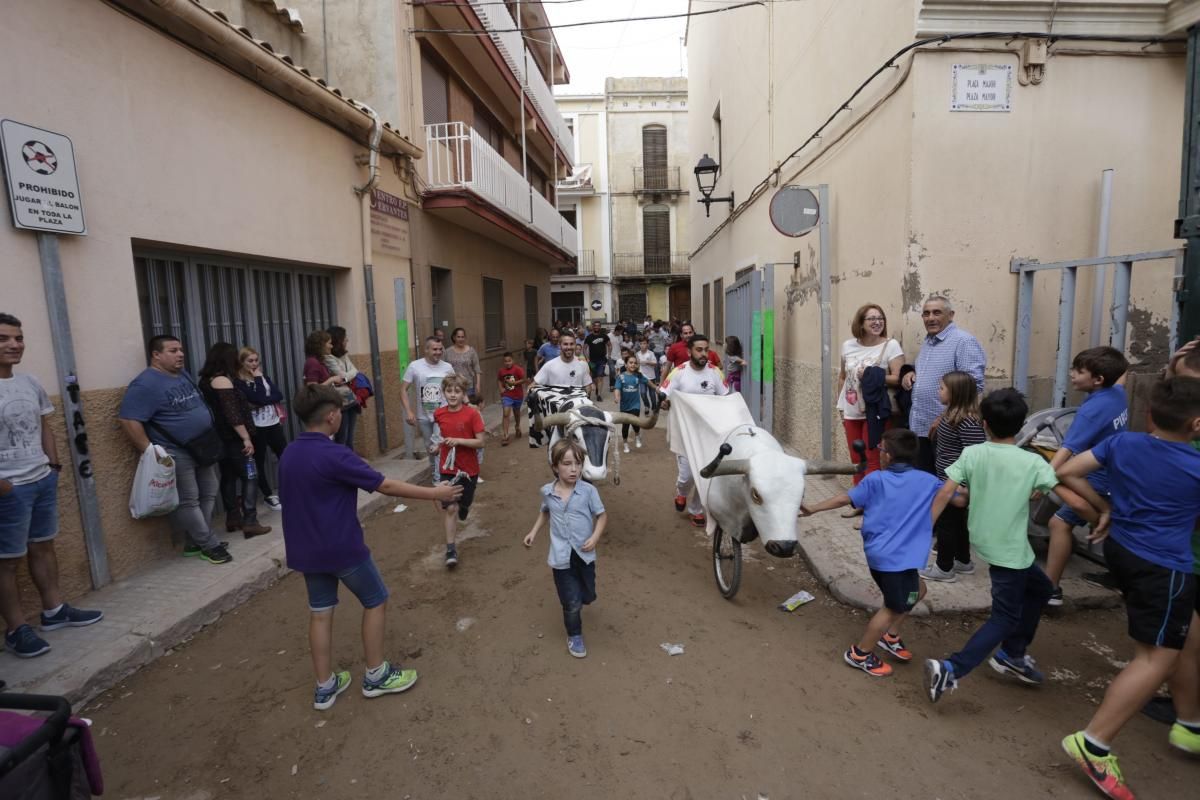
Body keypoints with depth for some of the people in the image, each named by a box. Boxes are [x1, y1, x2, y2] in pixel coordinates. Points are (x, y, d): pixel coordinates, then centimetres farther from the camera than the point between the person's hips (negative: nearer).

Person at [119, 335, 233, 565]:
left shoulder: (183, 375, 11)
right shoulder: (146, 384, -16)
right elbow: (128, 420, -22)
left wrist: (210, 439, 19)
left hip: (203, 447, 9)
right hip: (176, 453, -9)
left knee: (208, 496, 14)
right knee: (188, 502, 1)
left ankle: (195, 543, 25)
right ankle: (210, 545, 8)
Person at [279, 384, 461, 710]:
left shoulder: (288, 455, 2)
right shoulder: (334, 455, -23)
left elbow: (302, 500, 13)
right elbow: (386, 486, -22)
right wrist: (435, 493, -15)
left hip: (305, 549, 8)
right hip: (342, 548, -8)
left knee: (320, 612, 17)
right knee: (375, 601, 11)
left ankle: (325, 687, 27)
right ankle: (376, 676, 22)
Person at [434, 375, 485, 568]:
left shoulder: (472, 413, -15)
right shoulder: (439, 414, -4)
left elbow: (480, 442, -16)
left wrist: (458, 440, -24)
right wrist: (441, 444, 6)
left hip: (469, 469, -1)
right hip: (447, 469, 1)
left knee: (464, 505, 18)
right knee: (450, 508, -5)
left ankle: (462, 508, 55)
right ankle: (451, 548, 3)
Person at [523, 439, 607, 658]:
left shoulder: (588, 490, -13)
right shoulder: (547, 491, -6)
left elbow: (601, 515, -3)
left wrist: (595, 537, -16)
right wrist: (534, 531, 10)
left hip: (584, 553, 1)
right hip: (561, 556, 0)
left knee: (587, 597, 18)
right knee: (572, 602, 1)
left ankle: (577, 603, 55)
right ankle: (574, 635, 28)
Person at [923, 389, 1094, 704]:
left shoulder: (971, 454, -6)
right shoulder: (1033, 462, -13)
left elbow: (944, 494, -11)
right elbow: (1076, 503, -13)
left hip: (985, 542, 5)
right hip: (1009, 550, -5)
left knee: (1039, 588, 28)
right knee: (1006, 617, 6)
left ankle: (1012, 655, 35)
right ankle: (950, 670, -7)